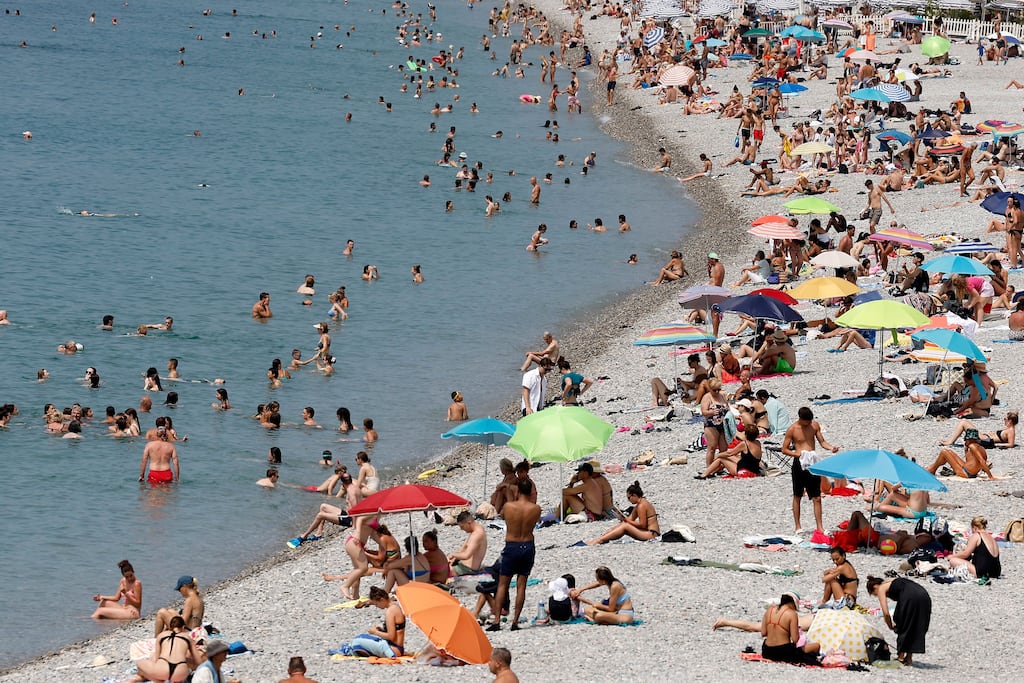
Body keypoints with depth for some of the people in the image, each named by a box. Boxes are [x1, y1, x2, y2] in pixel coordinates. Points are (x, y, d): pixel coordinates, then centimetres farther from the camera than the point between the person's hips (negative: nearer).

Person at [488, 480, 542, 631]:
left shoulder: (508, 506, -12)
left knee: (502, 584, 6)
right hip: (528, 546, 2)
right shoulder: (536, 509, -7)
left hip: (511, 546, -2)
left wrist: (515, 498, 12)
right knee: (521, 585, 7)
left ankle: (497, 620, -3)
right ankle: (515, 621, 4)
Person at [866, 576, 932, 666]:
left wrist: (891, 626, 20)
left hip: (910, 598, -7)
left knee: (902, 628, 10)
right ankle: (909, 658, 21)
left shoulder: (881, 589, 13)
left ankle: (901, 657, 16)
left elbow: (886, 613, 5)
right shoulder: (892, 582, 34)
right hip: (925, 596, 7)